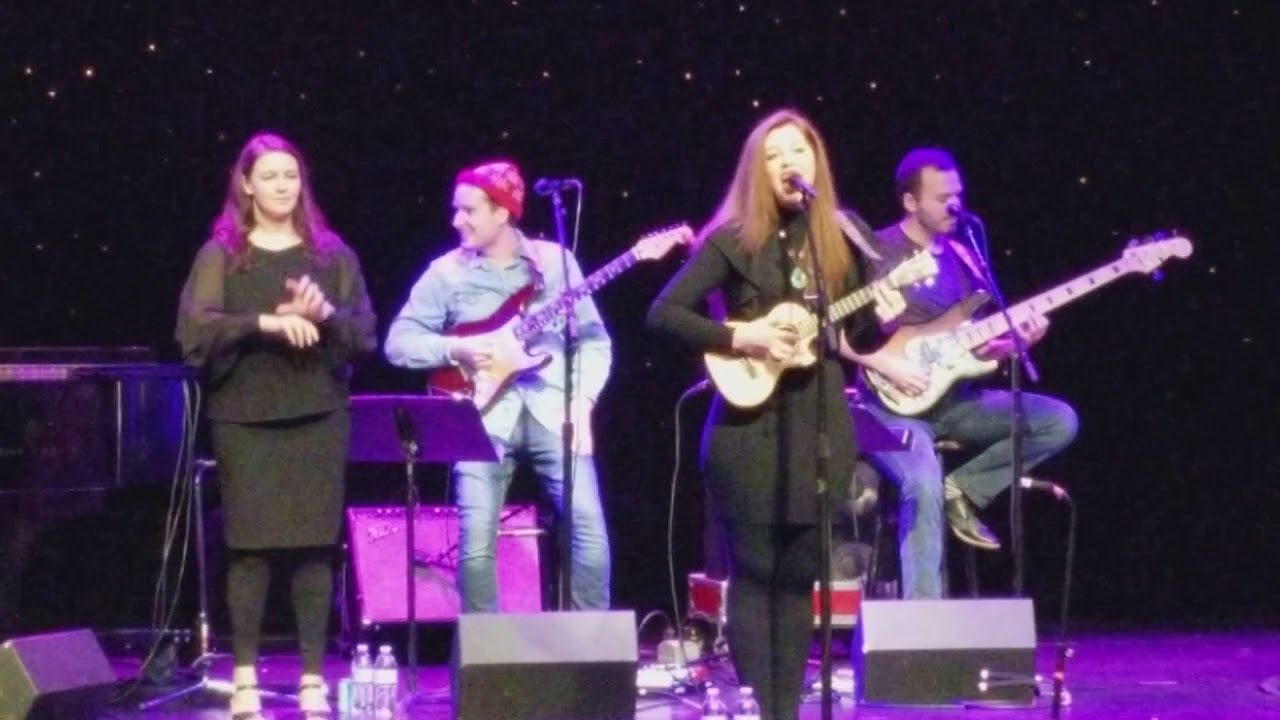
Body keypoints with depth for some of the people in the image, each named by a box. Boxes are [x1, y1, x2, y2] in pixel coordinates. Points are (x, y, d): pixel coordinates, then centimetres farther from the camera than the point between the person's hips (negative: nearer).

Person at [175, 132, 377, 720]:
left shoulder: (331, 253, 9)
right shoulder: (221, 255, 3)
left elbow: (366, 334, 5)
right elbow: (193, 329, -10)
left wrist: (325, 313, -15)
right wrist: (266, 322, -20)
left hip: (318, 416, 2)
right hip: (245, 418, -1)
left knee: (314, 545, -1)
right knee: (250, 545, -3)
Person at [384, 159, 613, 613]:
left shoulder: (555, 261, 7)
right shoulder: (446, 272, 6)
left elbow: (594, 340, 10)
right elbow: (397, 342, 5)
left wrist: (582, 399, -5)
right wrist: (454, 349, -10)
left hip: (552, 411, 0)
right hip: (484, 417, 0)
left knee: (588, 524, -12)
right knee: (476, 542, -11)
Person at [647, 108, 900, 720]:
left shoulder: (846, 237, 8)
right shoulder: (735, 239, -3)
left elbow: (863, 331, 12)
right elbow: (663, 313, -7)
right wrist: (738, 338, -16)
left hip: (821, 424, 4)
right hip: (752, 425, -4)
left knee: (799, 575, 7)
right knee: (755, 574, -3)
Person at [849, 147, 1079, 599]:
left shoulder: (962, 258, 13)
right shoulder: (873, 254, -6)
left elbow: (977, 345, 15)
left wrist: (1016, 340, -5)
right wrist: (887, 364, -19)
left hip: (955, 400, 7)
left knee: (1060, 421, -8)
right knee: (924, 486, -32)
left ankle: (963, 491, -2)